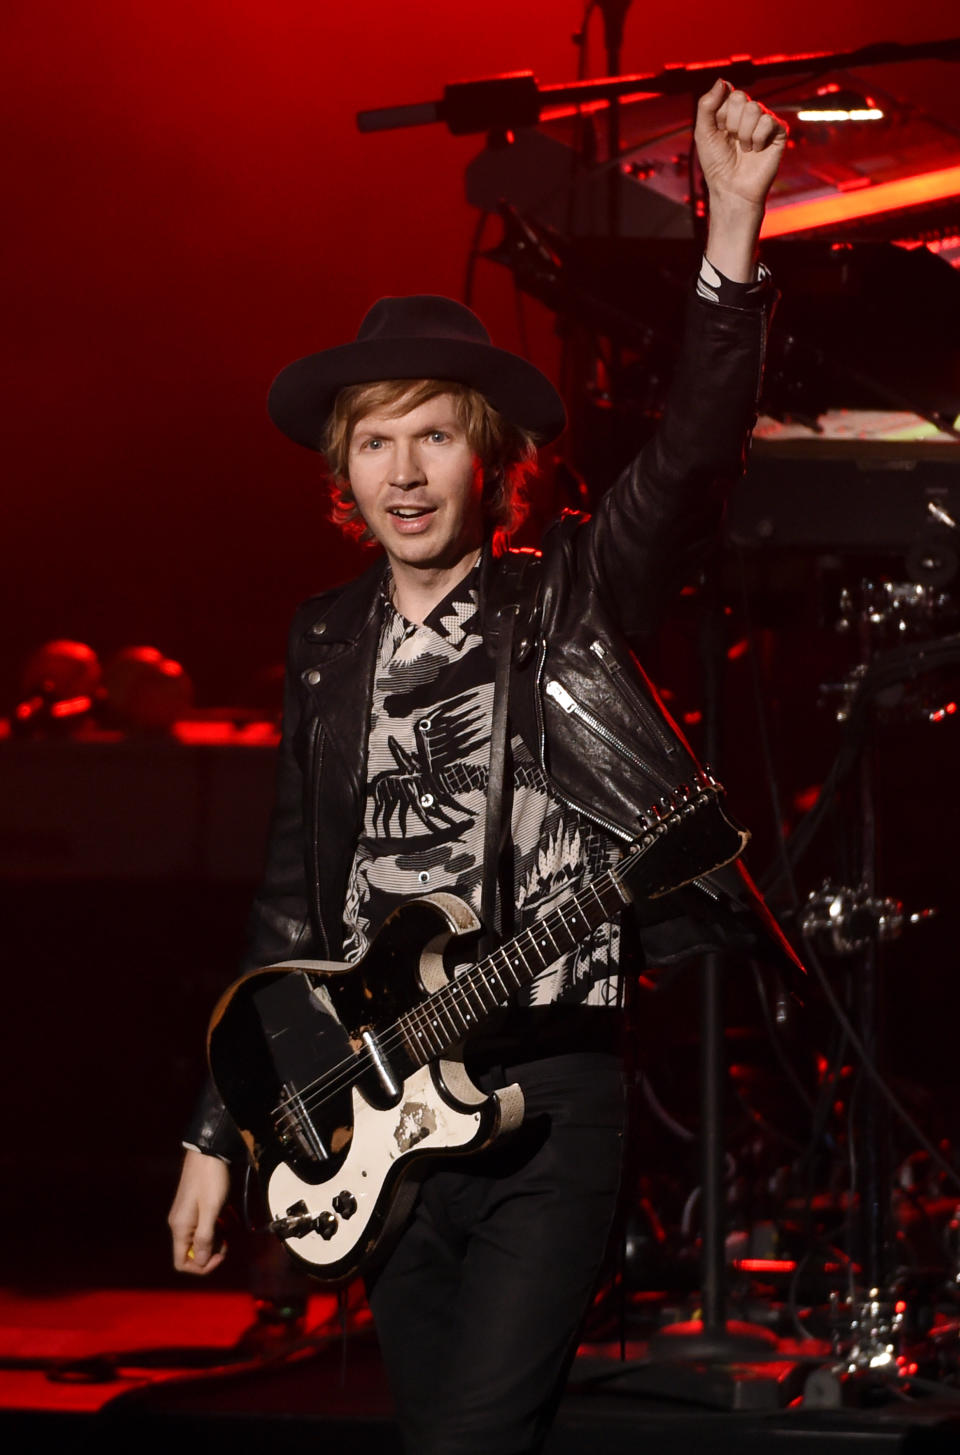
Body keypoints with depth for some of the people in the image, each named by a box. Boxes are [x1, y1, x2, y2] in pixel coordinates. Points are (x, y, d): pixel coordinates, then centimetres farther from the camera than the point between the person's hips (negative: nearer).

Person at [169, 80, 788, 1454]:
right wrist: (218, 1130, 15)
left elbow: (691, 457, -19)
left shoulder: (570, 600, -1)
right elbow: (292, 906, 16)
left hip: (547, 1096, -5)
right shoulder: (328, 643, 11)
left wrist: (734, 229, -32)